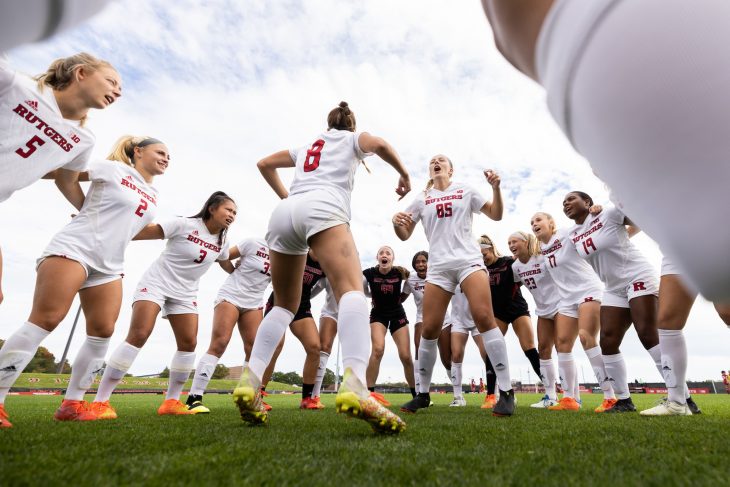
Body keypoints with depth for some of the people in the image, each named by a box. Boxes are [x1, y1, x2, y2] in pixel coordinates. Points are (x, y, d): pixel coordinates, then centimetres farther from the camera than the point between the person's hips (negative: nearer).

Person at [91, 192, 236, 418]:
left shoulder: (222, 242, 3)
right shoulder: (184, 224, -15)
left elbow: (229, 268, 20)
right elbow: (143, 232, -14)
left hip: (185, 294, 6)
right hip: (156, 283, -5)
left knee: (189, 343, -4)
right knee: (138, 335, -18)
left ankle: (171, 401, 8)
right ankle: (99, 401, -8)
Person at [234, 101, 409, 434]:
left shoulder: (306, 147, 38)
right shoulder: (353, 139, 26)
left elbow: (264, 164, 40)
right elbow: (379, 145, 5)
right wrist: (404, 174, 19)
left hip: (285, 212, 6)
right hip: (322, 208, -5)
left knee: (284, 305, 11)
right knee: (352, 291, -22)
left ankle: (249, 380, -5)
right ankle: (354, 385, -45)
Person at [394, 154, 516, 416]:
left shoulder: (465, 190, 13)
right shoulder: (421, 200, 15)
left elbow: (496, 214, 12)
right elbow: (404, 235, 12)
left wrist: (496, 187, -4)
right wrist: (396, 221, -10)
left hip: (468, 260, -1)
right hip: (438, 267, 2)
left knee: (484, 317, -19)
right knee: (429, 329, -3)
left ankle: (507, 392, -9)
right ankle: (423, 394, 12)